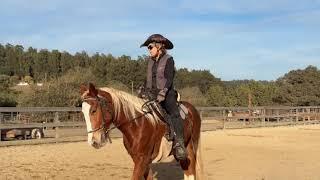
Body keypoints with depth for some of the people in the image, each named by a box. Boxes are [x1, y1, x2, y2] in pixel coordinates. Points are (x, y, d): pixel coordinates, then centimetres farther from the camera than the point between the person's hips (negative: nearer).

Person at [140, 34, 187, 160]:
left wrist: (162, 93, -22)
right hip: (152, 94, 7)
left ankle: (179, 144, -24)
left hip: (166, 94, -6)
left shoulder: (168, 60, -3)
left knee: (174, 114, -24)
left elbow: (169, 79, -11)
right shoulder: (150, 61, 16)